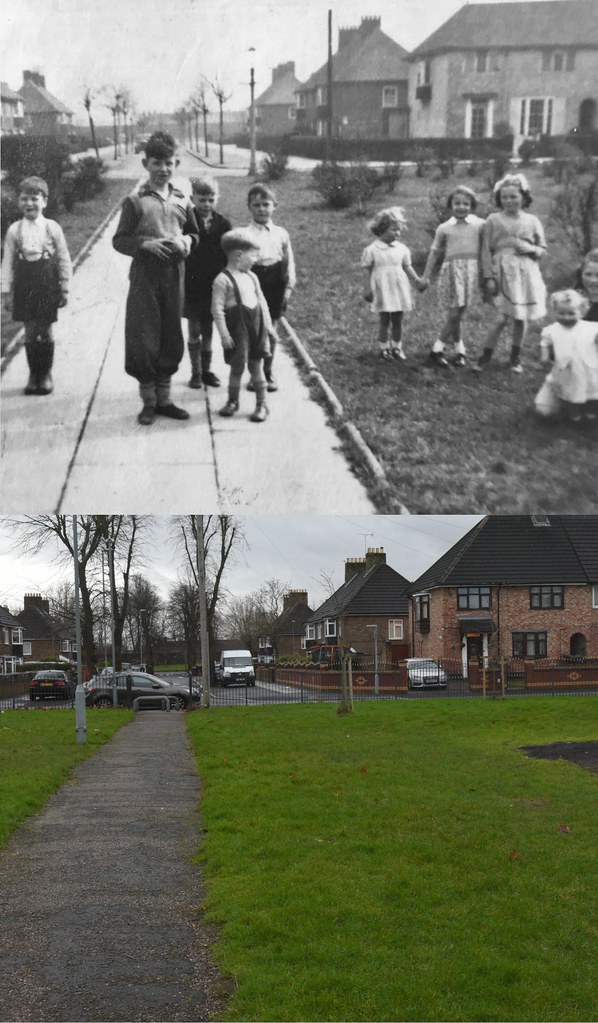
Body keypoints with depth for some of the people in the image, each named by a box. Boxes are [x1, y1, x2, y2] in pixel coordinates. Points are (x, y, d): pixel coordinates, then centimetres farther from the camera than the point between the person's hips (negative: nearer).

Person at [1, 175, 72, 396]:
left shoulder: (52, 228, -1)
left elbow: (64, 260, 2)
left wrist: (65, 288, 0)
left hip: (47, 282, -1)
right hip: (24, 284, 1)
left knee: (46, 331, 4)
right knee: (30, 332, 5)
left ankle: (46, 374, 17)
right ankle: (33, 374, 16)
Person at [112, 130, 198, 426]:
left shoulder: (182, 201, 8)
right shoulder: (135, 202, -2)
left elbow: (194, 234, 19)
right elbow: (119, 240, -3)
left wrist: (186, 241, -3)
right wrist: (146, 244, -18)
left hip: (174, 277, 4)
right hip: (144, 277, -3)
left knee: (171, 338, 9)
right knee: (143, 339, -1)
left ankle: (164, 398, 21)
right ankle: (148, 401, 12)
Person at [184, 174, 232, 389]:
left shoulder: (223, 224, 0)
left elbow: (229, 256, 3)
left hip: (214, 286, 2)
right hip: (192, 285, -2)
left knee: (208, 330, 11)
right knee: (194, 331, 5)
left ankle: (207, 370, 22)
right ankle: (196, 372, 14)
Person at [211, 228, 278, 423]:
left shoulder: (251, 277, 10)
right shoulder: (223, 280, -12)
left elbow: (262, 301, 17)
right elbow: (217, 308, -14)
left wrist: (269, 325, 15)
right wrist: (224, 334, -16)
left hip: (256, 325, 5)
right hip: (237, 327, -5)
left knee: (256, 364, 9)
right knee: (237, 366, 2)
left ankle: (261, 404, 14)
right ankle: (233, 401, 20)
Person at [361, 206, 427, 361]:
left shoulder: (402, 249, 5)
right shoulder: (371, 250, -5)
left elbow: (407, 267, 11)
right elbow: (367, 271, -2)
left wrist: (417, 280, 0)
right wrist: (367, 289, -6)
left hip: (399, 289, 3)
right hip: (382, 290, -3)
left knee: (397, 320, 7)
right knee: (384, 320, 1)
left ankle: (396, 347, 19)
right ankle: (384, 348, 11)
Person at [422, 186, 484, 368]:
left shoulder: (479, 225, 5)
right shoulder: (444, 228, 7)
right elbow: (435, 253, 13)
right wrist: (426, 276, 12)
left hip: (472, 271, 0)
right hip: (452, 270, 0)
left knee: (457, 313, 0)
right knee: (454, 313, -4)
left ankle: (438, 348, 10)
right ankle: (459, 349, 10)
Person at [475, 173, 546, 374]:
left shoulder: (532, 221, 5)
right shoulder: (493, 220, -1)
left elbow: (543, 249, 12)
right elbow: (486, 251, -1)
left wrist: (531, 248, -10)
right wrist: (489, 277, -7)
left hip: (526, 274, 3)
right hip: (503, 272, -2)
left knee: (522, 317, 6)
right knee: (503, 317, -8)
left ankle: (516, 357, 22)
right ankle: (485, 356, 4)